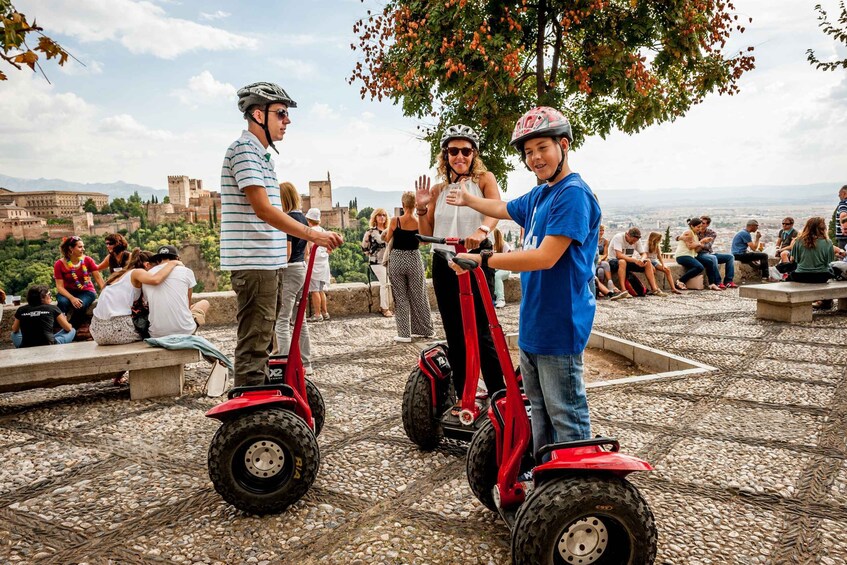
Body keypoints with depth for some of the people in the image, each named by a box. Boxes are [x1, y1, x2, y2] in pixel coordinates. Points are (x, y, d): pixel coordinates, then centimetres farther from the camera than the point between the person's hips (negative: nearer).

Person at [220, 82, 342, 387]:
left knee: (262, 341, 16)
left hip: (269, 262, 10)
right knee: (253, 343, -8)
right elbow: (262, 209, -20)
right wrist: (312, 234, -21)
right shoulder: (244, 148, -11)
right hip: (253, 262, -10)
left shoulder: (262, 154, 20)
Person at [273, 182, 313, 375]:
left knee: (282, 321, -6)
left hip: (289, 271, -9)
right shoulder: (303, 219, 12)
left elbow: (286, 252, -19)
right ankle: (305, 364, 19)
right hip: (302, 269, 9)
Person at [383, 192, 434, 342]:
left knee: (400, 297, 7)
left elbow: (387, 240, 4)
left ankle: (404, 333, 6)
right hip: (414, 259, 2)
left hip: (397, 259, -1)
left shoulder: (395, 221, -9)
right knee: (418, 296, 13)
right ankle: (426, 329, 24)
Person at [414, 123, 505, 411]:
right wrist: (421, 208, -4)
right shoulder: (438, 189, 12)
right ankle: (463, 396, 20)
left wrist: (481, 230, -39)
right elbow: (427, 234, 13)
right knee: (454, 335, 9)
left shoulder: (483, 179, 2)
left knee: (481, 333, -7)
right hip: (443, 263, 4)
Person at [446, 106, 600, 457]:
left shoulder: (573, 193, -16)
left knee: (567, 415, -1)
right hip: (533, 323, 10)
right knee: (540, 409, 20)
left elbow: (545, 257, -24)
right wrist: (468, 200, 48)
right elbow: (502, 209, 33)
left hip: (559, 325, -10)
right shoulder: (538, 195, 12)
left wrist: (483, 260, -20)